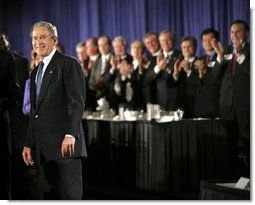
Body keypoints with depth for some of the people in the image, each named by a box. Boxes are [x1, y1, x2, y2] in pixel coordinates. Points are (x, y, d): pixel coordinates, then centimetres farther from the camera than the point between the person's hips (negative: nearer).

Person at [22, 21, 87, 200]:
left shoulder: (69, 64, -2)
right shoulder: (36, 72, 22)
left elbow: (77, 102, -12)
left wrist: (70, 134, -23)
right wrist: (29, 144, 18)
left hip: (65, 144, -8)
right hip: (44, 148, 8)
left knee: (69, 195, -9)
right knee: (51, 196, 7)